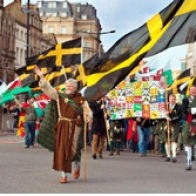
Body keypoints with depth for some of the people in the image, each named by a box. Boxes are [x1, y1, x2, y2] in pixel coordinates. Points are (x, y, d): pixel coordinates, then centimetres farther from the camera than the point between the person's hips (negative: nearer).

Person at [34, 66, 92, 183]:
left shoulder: (81, 99, 4)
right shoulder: (59, 96, 8)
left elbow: (88, 112, 3)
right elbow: (48, 89, 3)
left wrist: (86, 115, -20)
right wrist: (42, 77, -6)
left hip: (75, 127, -2)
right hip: (62, 126, 2)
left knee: (73, 149, -6)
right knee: (61, 149, -2)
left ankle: (77, 166, 27)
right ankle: (64, 175, 6)